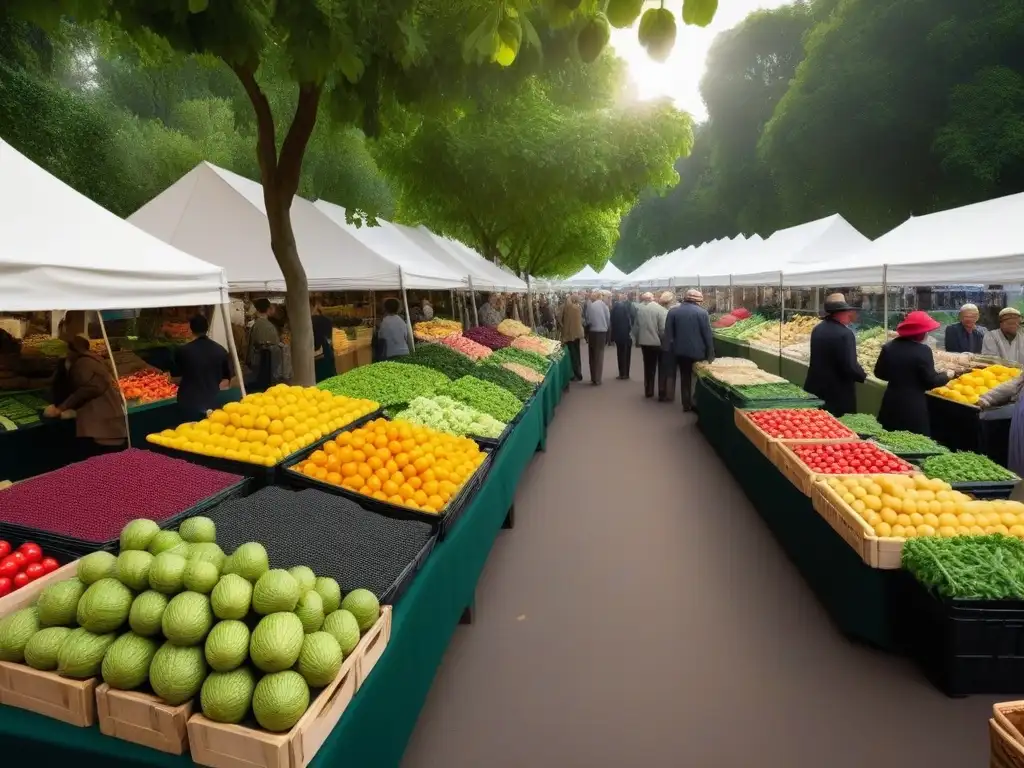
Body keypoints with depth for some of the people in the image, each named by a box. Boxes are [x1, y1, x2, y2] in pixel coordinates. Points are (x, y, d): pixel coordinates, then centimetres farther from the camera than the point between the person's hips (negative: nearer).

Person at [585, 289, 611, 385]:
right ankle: (597, 379, 3)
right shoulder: (604, 305, -6)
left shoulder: (589, 305, -7)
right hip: (602, 332, -1)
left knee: (592, 355, 13)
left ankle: (593, 378, 18)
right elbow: (608, 319, -3)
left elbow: (587, 319, -9)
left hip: (592, 332, 1)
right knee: (599, 355, 5)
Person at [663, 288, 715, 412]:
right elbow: (707, 334, -8)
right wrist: (710, 353, -3)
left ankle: (686, 405, 13)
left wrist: (670, 348, 8)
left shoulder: (673, 311, -1)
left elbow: (668, 333, 0)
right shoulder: (702, 312, -9)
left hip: (680, 350, 2)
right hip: (698, 351, -2)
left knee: (684, 377, 12)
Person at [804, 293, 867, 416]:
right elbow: (850, 366, -23)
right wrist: (863, 376, -3)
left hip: (815, 388, 8)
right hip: (838, 393, -8)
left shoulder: (817, 329, 4)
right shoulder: (845, 334, -21)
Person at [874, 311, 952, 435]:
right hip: (913, 407, -5)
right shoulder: (923, 350, -14)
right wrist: (947, 376, 7)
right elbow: (930, 382, -10)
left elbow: (879, 373, 10)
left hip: (891, 404, 5)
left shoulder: (889, 346, 2)